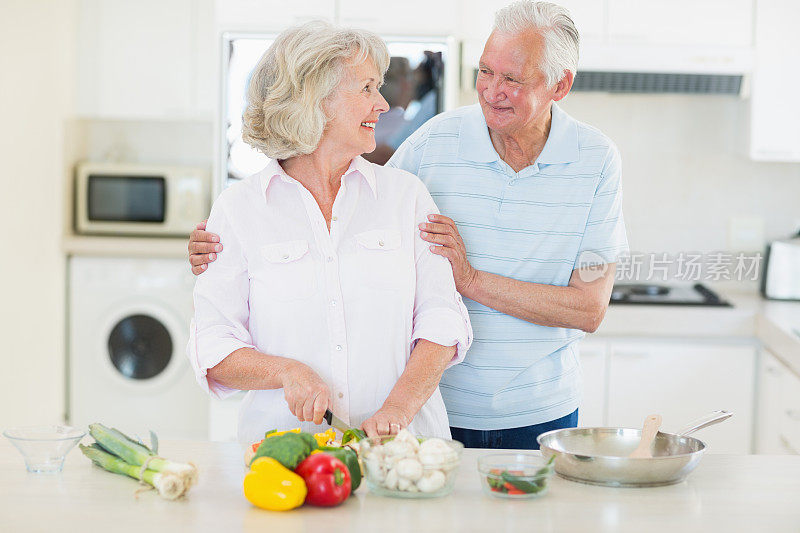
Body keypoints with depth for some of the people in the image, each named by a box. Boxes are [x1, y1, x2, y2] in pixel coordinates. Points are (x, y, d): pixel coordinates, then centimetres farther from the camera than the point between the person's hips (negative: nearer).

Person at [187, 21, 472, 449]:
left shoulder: (405, 194, 10)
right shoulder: (237, 208, 5)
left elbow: (442, 321, 4)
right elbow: (213, 351, 3)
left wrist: (397, 408, -11)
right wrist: (287, 372, -16)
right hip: (284, 444, -1)